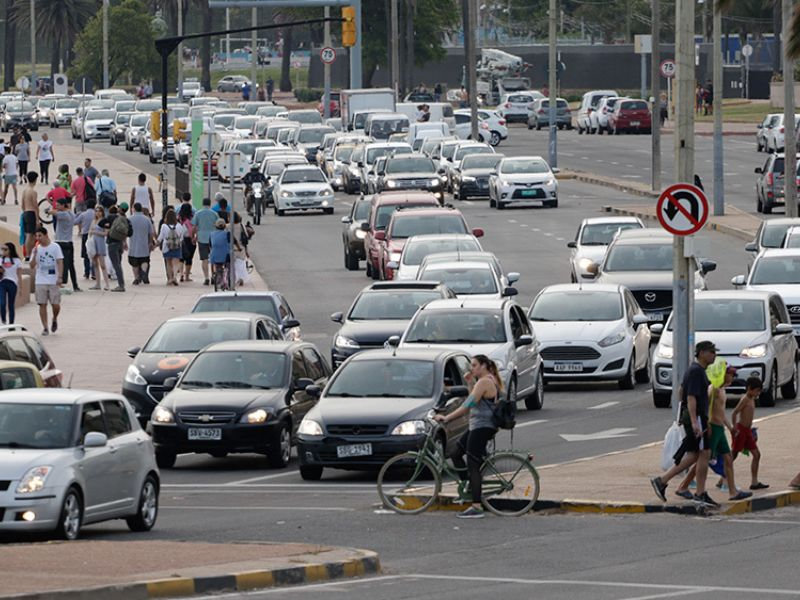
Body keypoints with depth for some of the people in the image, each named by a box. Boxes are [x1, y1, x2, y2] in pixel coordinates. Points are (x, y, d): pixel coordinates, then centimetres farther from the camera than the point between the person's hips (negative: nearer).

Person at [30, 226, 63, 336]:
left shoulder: (55, 247, 0)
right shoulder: (37, 249, 7)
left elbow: (60, 262, -3)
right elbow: (32, 266, 3)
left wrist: (60, 277, -13)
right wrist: (35, 254, -12)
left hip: (54, 281, -2)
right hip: (40, 281, 2)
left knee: (56, 304, -3)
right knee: (42, 304, -2)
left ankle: (54, 319, 27)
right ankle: (45, 328, 3)